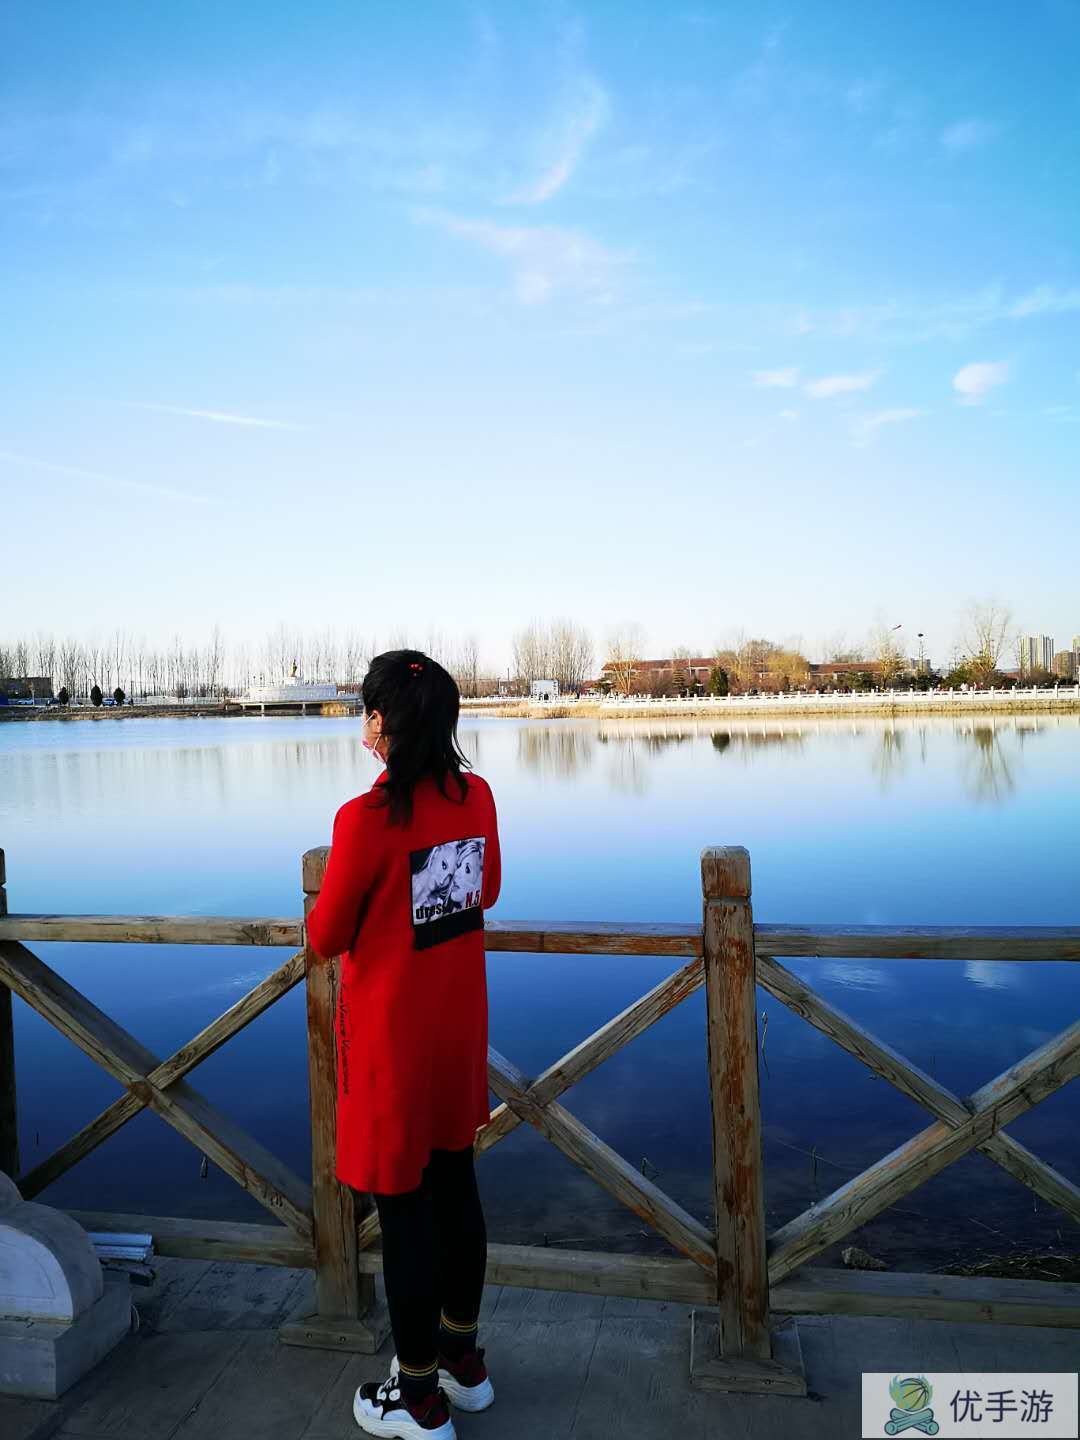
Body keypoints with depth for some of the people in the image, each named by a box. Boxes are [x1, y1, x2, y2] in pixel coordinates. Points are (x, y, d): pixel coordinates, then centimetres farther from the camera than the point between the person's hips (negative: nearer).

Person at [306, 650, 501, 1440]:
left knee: (404, 1208, 11)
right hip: (460, 1023, 6)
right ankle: (464, 1358, 41)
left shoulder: (367, 818, -25)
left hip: (393, 1035, -6)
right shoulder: (476, 794, -6)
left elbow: (327, 937, -13)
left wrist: (333, 906, 7)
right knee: (455, 1187, 22)